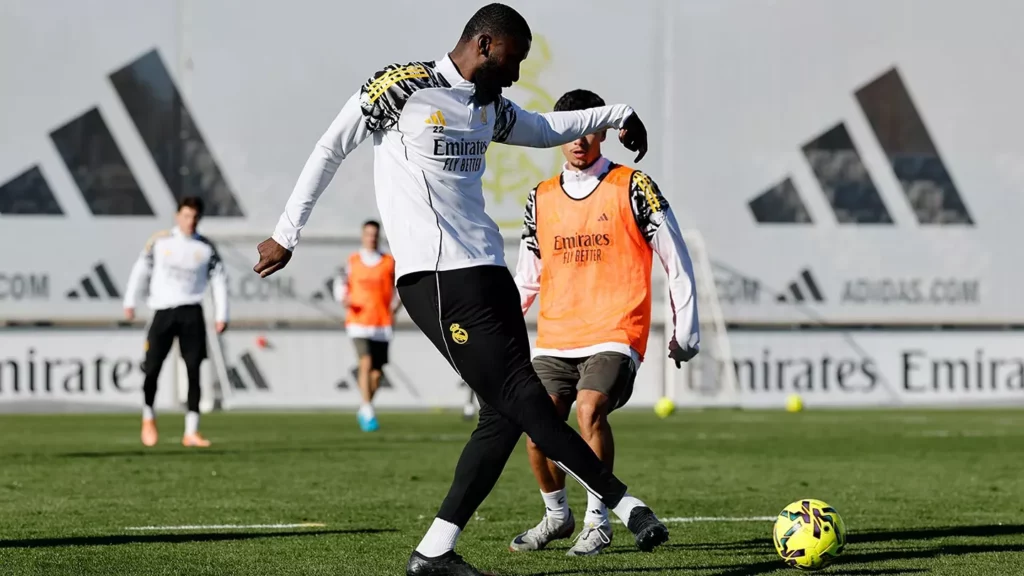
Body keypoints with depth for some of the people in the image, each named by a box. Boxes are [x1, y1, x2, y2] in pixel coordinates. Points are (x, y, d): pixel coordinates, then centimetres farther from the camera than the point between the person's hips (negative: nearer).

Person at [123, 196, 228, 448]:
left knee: (194, 371, -6)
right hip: (163, 311, -1)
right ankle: (148, 417, 20)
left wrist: (221, 316, 5)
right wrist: (130, 302, 7)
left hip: (191, 314, 1)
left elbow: (219, 279, 11)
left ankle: (191, 432, -3)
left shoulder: (206, 248, 8)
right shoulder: (160, 241, 5)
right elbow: (141, 270, 11)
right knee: (152, 369, -7)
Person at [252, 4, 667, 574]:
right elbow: (330, 150, 1)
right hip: (438, 279, -9)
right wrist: (287, 234, 2)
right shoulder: (403, 87, -5)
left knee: (506, 413, 0)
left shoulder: (491, 109, 18)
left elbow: (544, 130, 40)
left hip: (488, 271, 9)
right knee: (521, 396, -13)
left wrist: (617, 115, 36)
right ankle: (624, 502, -12)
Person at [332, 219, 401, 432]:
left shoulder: (389, 263, 7)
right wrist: (344, 299, -6)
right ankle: (368, 413, -20)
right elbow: (341, 283, 14)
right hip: (359, 322, -2)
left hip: (383, 324, 2)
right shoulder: (353, 261, 7)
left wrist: (396, 303, -4)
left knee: (377, 373, 5)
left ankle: (363, 411, 27)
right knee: (366, 363, -20)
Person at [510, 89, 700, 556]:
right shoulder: (541, 199, 12)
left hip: (615, 333, -4)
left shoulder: (632, 188, 0)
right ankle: (556, 515, 16)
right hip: (554, 337, 4)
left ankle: (598, 521, -10)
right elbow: (526, 278, 18)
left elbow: (676, 262, 4)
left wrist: (685, 332, 3)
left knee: (589, 409, -24)